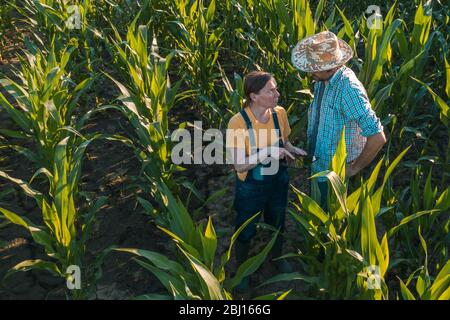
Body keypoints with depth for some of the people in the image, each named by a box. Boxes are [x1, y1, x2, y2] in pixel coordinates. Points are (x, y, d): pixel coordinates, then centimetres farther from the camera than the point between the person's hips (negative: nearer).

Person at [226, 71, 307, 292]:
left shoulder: (280, 113, -13)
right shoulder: (238, 123, -28)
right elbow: (239, 165, -27)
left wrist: (293, 150, -15)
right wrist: (268, 152, -35)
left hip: (278, 182, 4)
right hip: (250, 188, -4)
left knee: (277, 224, 27)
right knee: (245, 231, 18)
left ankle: (277, 256, 57)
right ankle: (241, 268, 46)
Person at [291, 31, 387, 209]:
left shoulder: (348, 90, -30)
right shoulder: (322, 79, -4)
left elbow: (378, 138, -31)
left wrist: (355, 168, -19)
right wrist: (311, 151, 9)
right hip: (318, 167, 8)